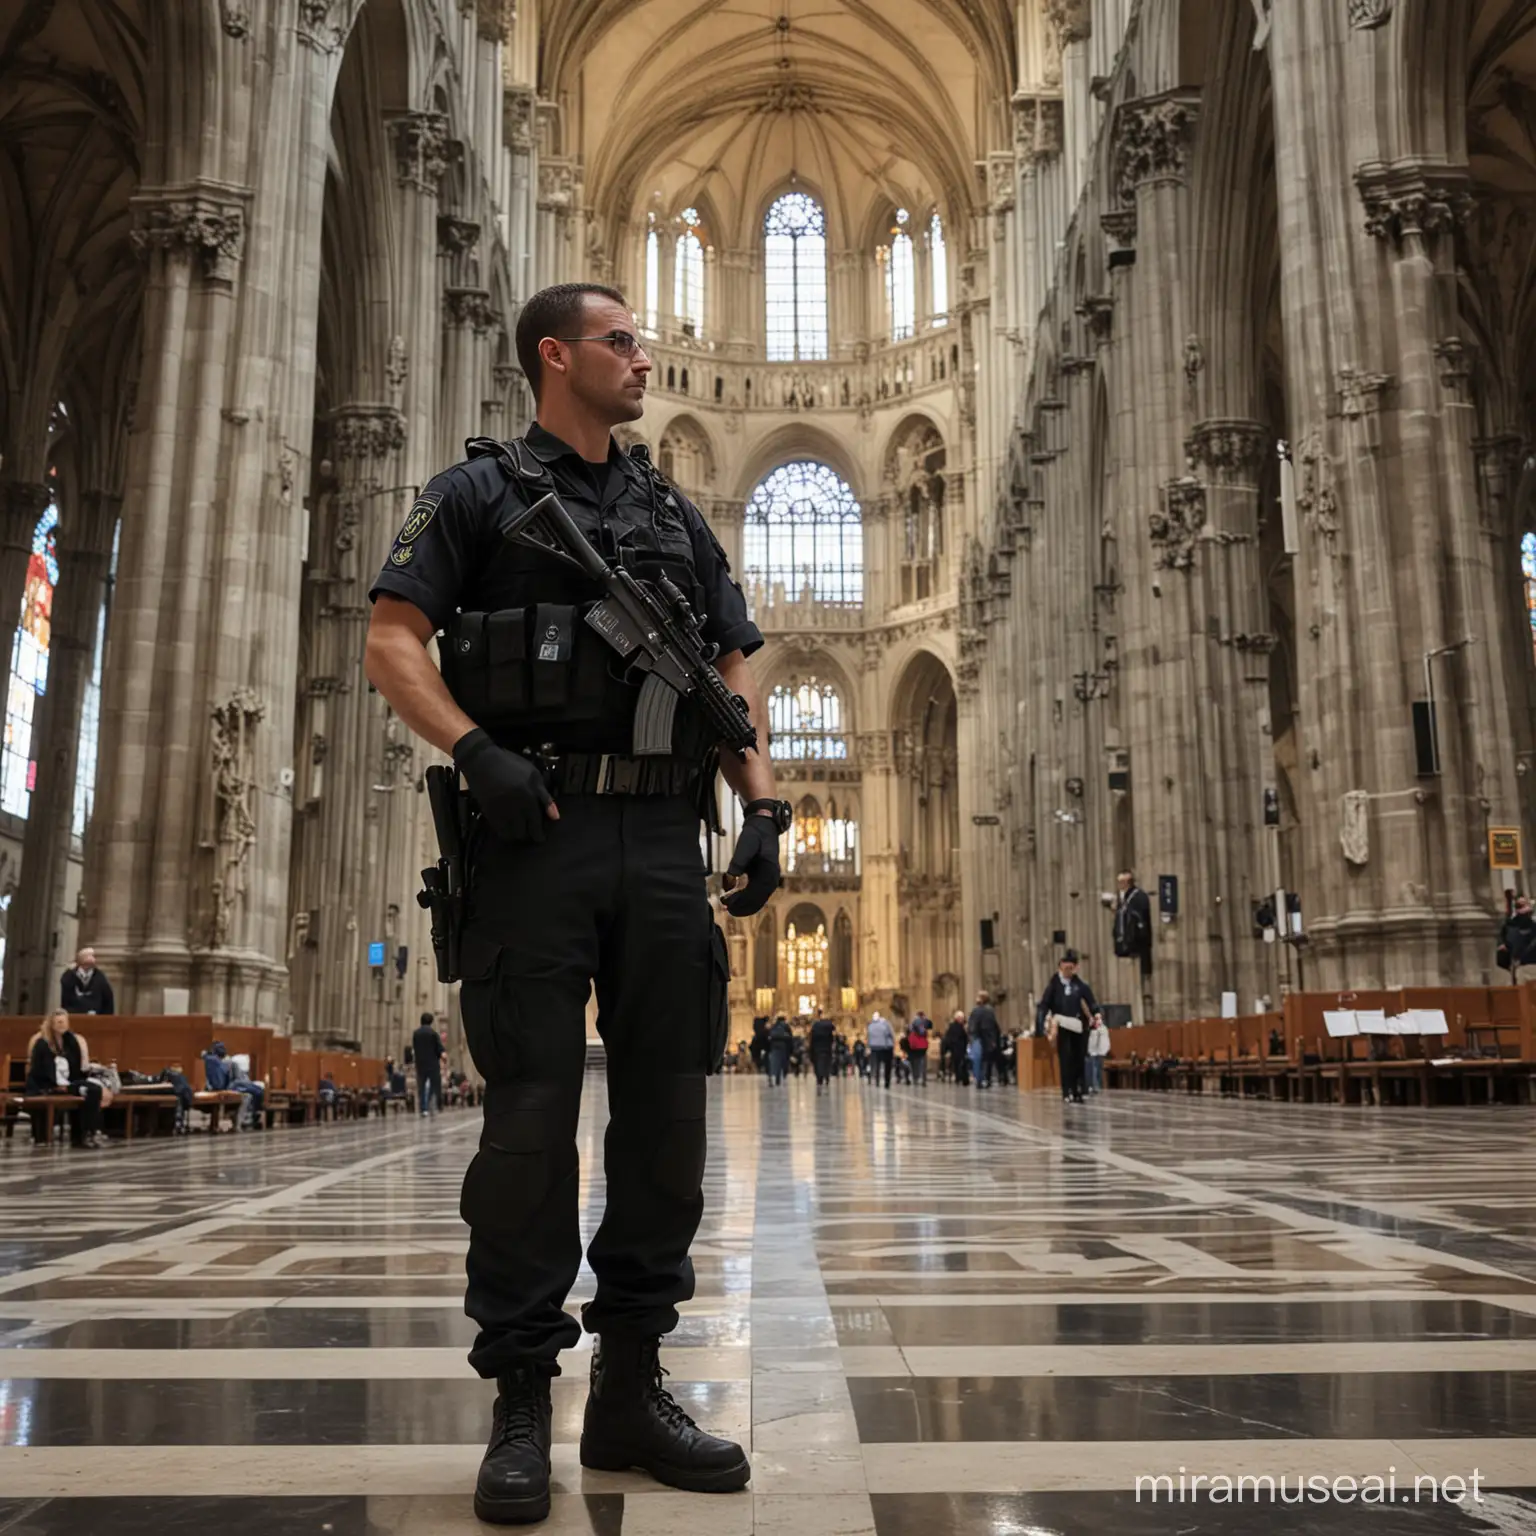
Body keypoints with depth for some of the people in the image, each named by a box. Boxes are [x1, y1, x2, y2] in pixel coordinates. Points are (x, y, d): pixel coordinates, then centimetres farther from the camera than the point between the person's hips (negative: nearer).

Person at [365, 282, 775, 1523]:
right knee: (532, 1114, -4)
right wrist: (474, 749, -17)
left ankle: (632, 1387, 16)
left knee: (667, 1110, 4)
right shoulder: (479, 491, 10)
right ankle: (521, 1404, 8)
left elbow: (735, 673, 17)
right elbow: (393, 641, 0)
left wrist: (764, 807, 3)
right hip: (537, 832, -4)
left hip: (665, 839, 5)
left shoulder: (677, 514, 22)